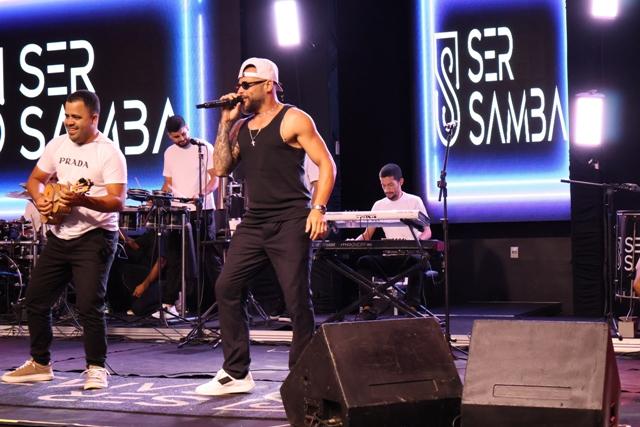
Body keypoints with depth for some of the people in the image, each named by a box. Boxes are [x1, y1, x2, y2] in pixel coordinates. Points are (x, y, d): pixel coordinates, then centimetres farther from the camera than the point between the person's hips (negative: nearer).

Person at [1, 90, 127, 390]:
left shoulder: (109, 153, -12)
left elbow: (118, 200, -20)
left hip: (94, 238, -7)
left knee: (89, 305, -14)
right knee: (35, 300, 10)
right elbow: (35, 179, 18)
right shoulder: (58, 145, 8)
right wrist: (39, 199, -5)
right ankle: (40, 364, 26)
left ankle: (96, 368, 2)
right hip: (59, 236, 7)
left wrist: (83, 201, -35)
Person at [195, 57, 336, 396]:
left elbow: (326, 165, -6)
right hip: (253, 223, 7)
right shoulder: (241, 127, 16)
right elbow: (221, 168, 10)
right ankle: (236, 373, 6)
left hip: (291, 221, -7)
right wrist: (225, 122, 6)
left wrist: (318, 208, -18)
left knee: (297, 298, -6)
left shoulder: (293, 120, -3)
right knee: (226, 288, 0)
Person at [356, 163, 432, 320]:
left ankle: (413, 307, -35)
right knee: (364, 261, -24)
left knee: (414, 261, -39)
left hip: (411, 256, -3)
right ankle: (367, 308, -27)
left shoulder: (414, 201, 3)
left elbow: (427, 232, -2)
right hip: (389, 258, 4)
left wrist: (418, 240, -25)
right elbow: (367, 235, 11)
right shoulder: (379, 205, 13)